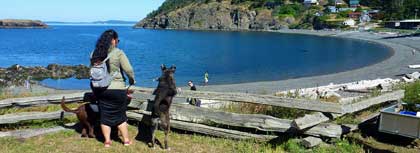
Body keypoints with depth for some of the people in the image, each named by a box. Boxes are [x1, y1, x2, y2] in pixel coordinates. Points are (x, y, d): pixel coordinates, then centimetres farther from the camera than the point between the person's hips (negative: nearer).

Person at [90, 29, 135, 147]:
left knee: (105, 115, 13)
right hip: (116, 88, -4)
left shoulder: (95, 53, 2)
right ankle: (126, 140, 20)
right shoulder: (118, 53, -13)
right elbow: (128, 69, -14)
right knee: (120, 115, 10)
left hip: (99, 88, 4)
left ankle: (107, 141, 19)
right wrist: (132, 80, 5)